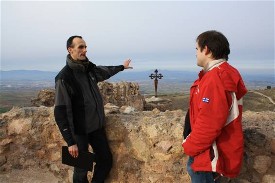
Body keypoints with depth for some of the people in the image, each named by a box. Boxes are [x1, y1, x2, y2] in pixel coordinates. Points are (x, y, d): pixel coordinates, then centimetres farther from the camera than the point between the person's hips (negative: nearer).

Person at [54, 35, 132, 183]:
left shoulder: (90, 69, 1)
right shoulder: (64, 77, -18)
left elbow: (105, 71, 25)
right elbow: (60, 112, -20)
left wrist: (122, 67, 41)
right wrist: (70, 142, -21)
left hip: (97, 127, 6)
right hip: (80, 131, -6)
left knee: (106, 160, 13)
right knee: (82, 169, 5)